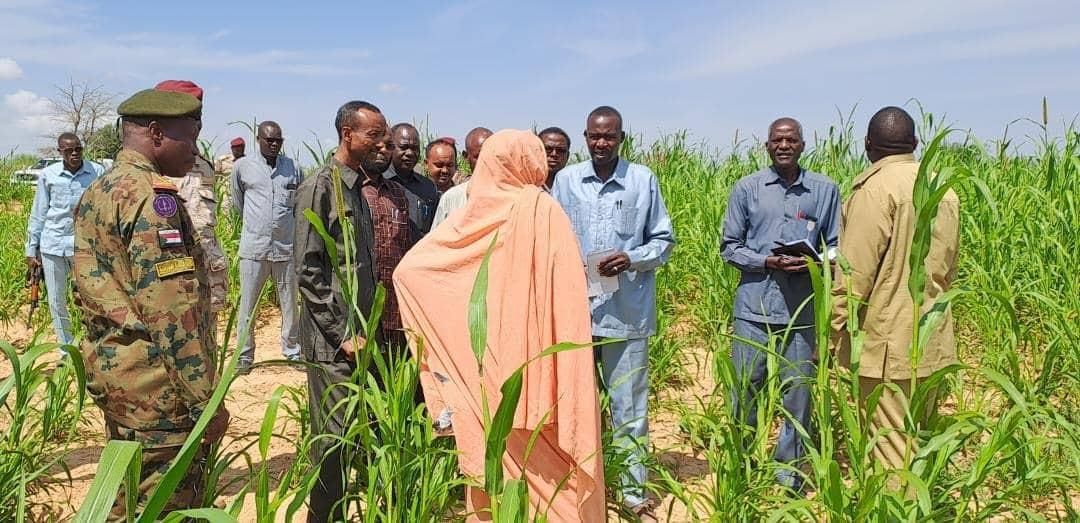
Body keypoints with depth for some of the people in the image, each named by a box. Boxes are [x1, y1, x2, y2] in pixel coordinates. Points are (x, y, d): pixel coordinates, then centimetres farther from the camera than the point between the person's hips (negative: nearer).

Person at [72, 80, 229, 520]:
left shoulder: (98, 191, 13)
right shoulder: (150, 196, -18)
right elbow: (173, 312, -23)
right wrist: (205, 399, -19)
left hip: (111, 371, 10)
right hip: (155, 386, -10)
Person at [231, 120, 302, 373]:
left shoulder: (292, 167, 4)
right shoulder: (243, 166, 1)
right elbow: (237, 202, 15)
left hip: (287, 247, 1)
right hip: (253, 247, -1)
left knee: (290, 303, 9)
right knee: (247, 304, 5)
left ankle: (292, 350, 21)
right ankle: (244, 355, 16)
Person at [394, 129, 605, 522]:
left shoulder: (472, 218, 1)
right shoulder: (544, 211, -9)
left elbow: (407, 270, 4)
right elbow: (567, 300, -14)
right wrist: (573, 376, -7)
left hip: (484, 366, 4)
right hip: (536, 362, -4)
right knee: (550, 464, 9)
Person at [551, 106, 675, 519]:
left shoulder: (643, 180, 0)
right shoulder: (565, 180, 4)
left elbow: (664, 240, 5)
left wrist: (632, 259, -13)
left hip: (628, 311, -1)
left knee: (629, 406, 6)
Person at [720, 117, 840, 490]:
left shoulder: (825, 190, 5)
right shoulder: (746, 189, 3)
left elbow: (835, 246, 10)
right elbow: (729, 247, 4)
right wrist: (768, 262, -12)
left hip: (802, 310, 1)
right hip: (754, 307, 0)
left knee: (798, 394, 8)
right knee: (745, 390, 7)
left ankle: (790, 470, 25)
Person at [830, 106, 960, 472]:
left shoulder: (876, 189, -14)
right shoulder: (944, 191, 11)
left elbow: (856, 273, -17)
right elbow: (949, 267, 18)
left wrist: (831, 334, -11)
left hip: (889, 344, -8)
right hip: (933, 343, 8)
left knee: (893, 449, -3)